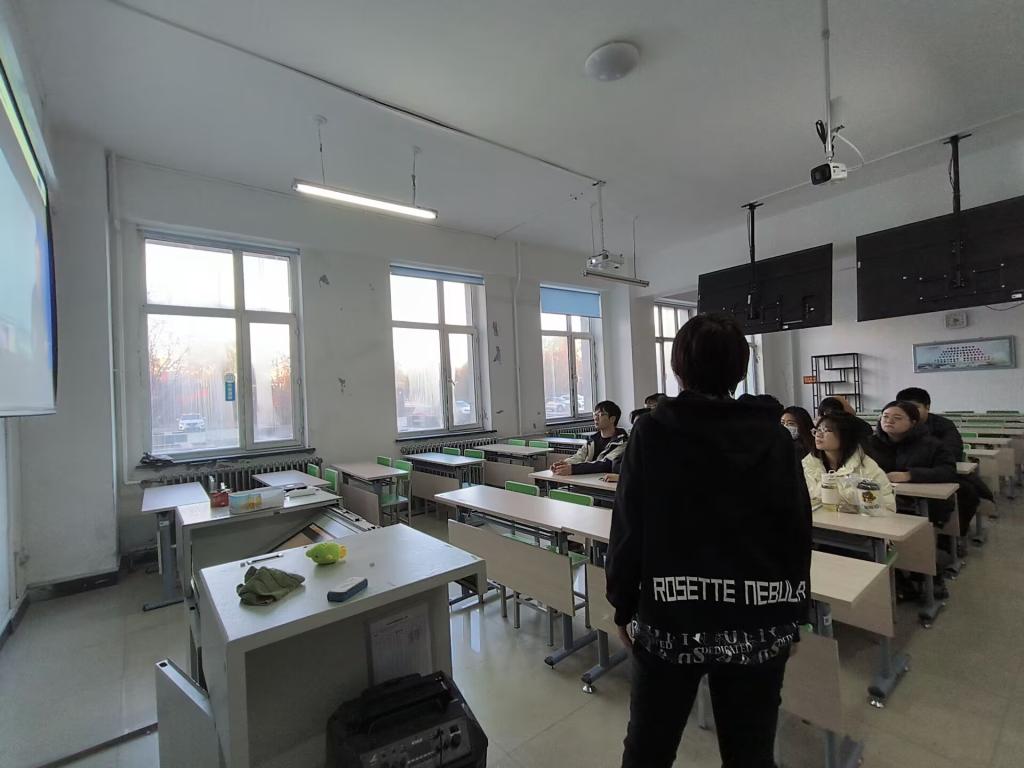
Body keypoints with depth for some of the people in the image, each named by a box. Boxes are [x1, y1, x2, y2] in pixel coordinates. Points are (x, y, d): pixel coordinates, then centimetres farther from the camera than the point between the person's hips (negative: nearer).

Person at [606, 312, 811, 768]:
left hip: (669, 619, -1)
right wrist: (792, 615, 12)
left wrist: (623, 606, 3)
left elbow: (628, 529, -10)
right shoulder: (772, 436, -6)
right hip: (757, 625, 2)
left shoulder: (652, 433, -12)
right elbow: (798, 532, -1)